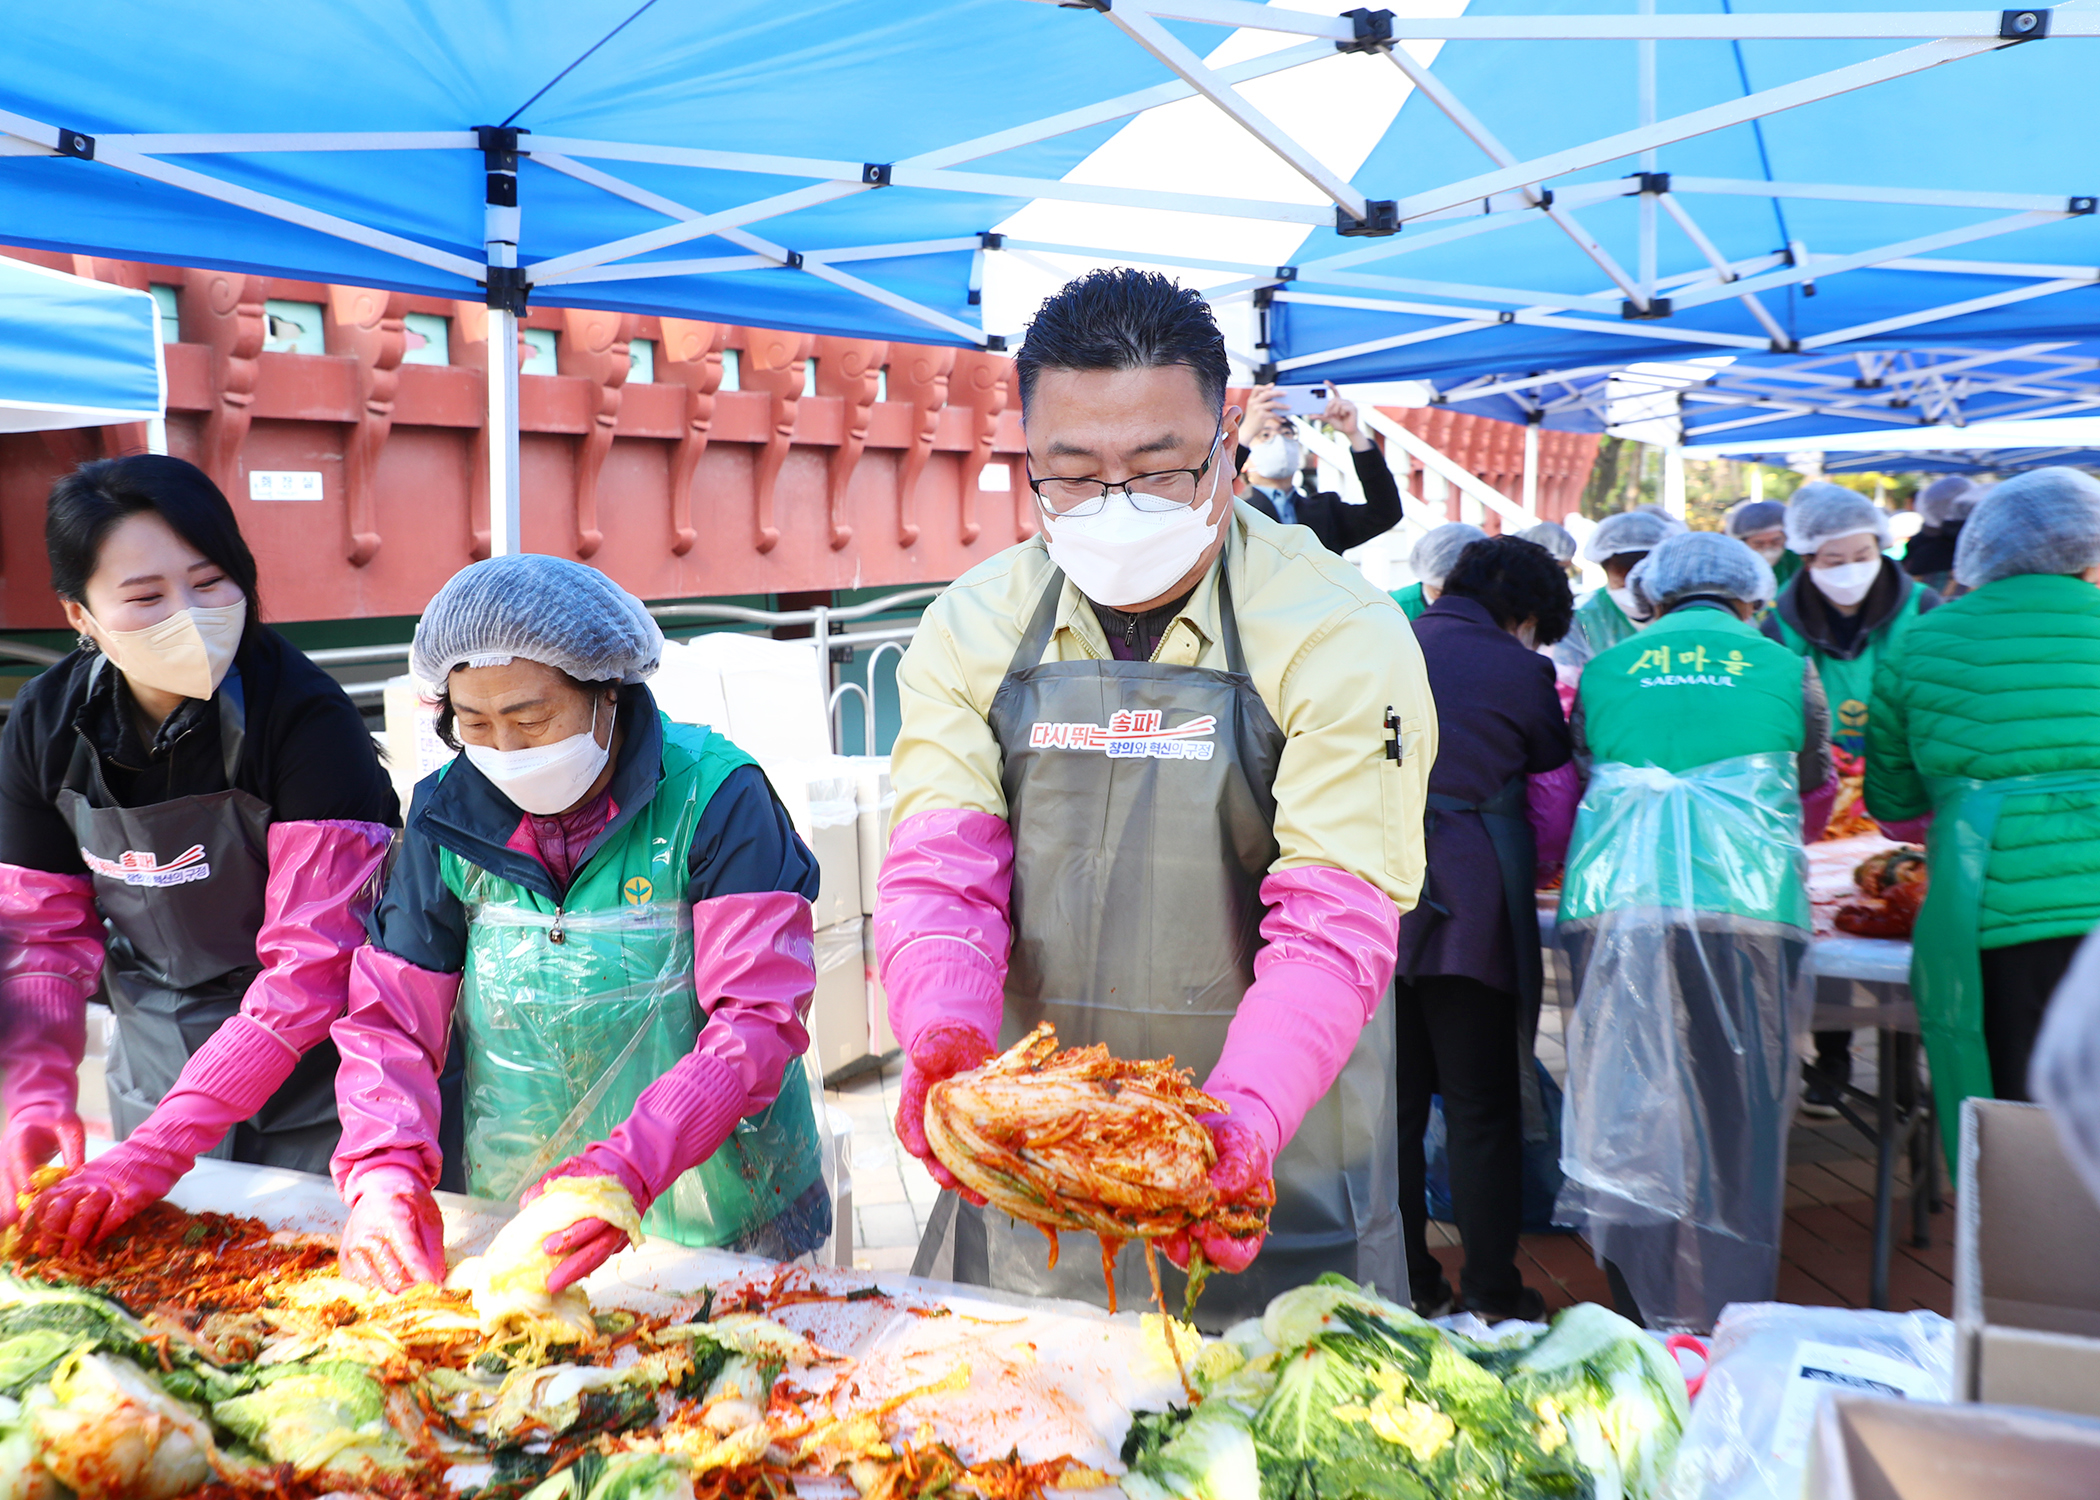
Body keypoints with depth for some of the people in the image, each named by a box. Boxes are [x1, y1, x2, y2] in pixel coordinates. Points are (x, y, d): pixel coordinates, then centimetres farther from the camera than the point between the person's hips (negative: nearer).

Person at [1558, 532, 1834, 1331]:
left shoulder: (1606, 668, 16)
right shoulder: (1784, 668, 14)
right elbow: (1815, 794, 28)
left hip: (1613, 905, 2)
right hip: (1745, 905, -1)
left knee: (1626, 1115, 8)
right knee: (1737, 1115, 6)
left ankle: (1640, 1317, 16)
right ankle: (1727, 1327, 11)